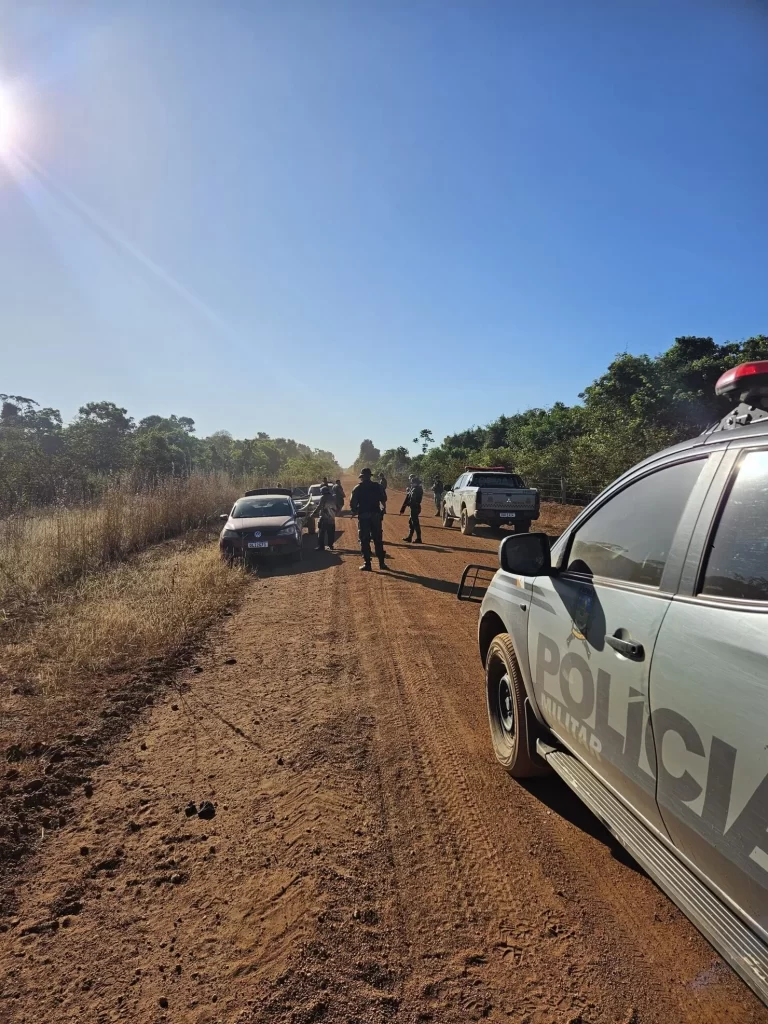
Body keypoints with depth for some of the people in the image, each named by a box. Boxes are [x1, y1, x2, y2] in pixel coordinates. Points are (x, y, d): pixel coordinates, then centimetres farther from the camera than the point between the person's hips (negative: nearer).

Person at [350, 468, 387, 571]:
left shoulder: (357, 488, -3)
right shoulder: (377, 486, 2)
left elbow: (352, 503, -6)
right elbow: (383, 499, 5)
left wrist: (354, 511, 11)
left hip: (363, 516, -2)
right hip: (376, 515, 2)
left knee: (364, 540, 3)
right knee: (378, 540, 11)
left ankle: (367, 564, 1)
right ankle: (381, 562, 14)